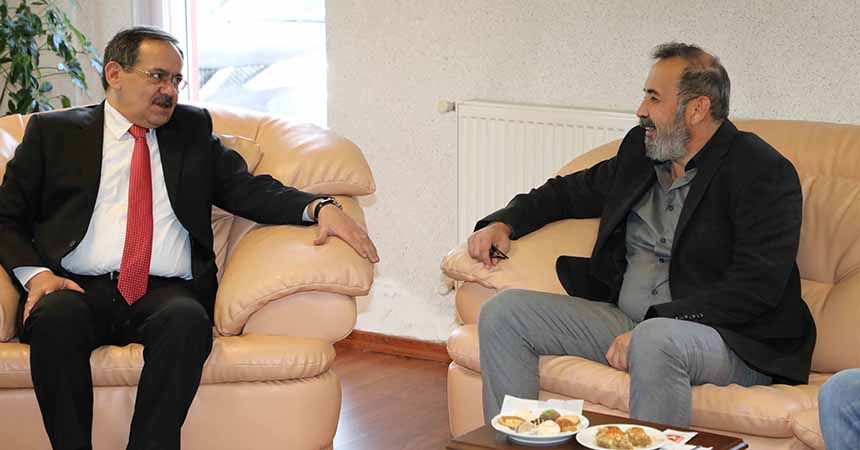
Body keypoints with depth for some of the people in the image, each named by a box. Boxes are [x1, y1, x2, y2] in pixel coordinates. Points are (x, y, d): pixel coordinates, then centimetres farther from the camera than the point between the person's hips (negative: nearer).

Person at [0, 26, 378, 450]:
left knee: (188, 319, -34)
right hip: (78, 289, -1)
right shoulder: (52, 132, 16)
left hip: (165, 293, 1)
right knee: (56, 316, -36)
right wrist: (35, 272, -7)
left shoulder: (193, 129, 22)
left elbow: (247, 188, 12)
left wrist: (319, 207, -8)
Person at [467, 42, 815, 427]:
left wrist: (650, 324, -24)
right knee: (503, 312, -4)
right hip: (628, 324, 8)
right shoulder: (640, 151, 14)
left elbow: (756, 288, -19)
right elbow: (570, 191, 30)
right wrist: (503, 223, 10)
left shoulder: (765, 173, -9)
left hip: (729, 339, -7)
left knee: (655, 341, -41)